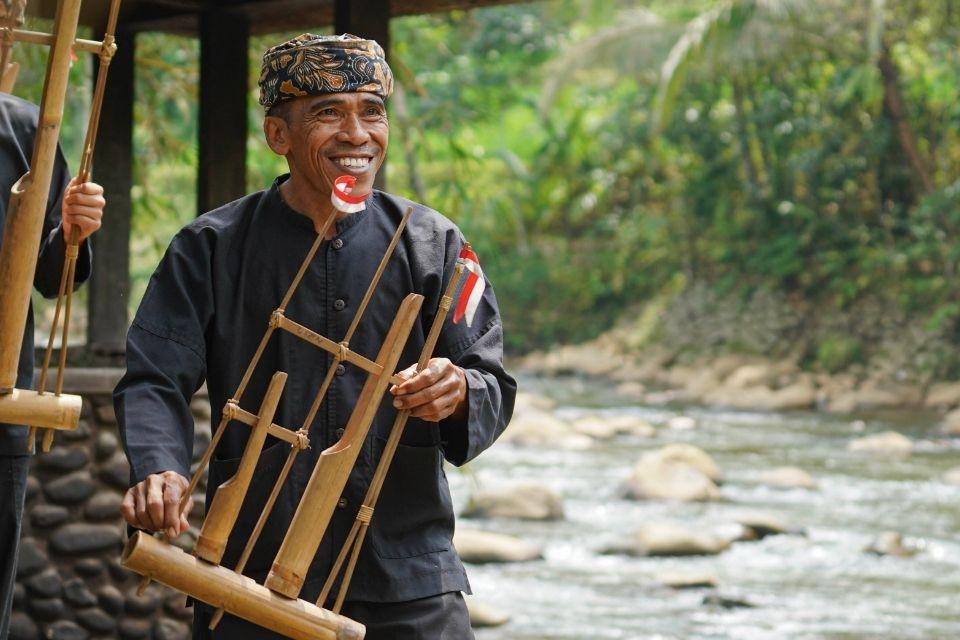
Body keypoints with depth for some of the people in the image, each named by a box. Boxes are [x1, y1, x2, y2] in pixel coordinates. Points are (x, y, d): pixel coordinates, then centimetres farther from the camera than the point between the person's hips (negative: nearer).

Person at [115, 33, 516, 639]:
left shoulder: (432, 244, 7)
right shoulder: (211, 248, 3)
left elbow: (495, 388, 4)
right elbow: (154, 381, -2)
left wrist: (460, 392, -21)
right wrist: (159, 470, -24)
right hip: (253, 570, -1)